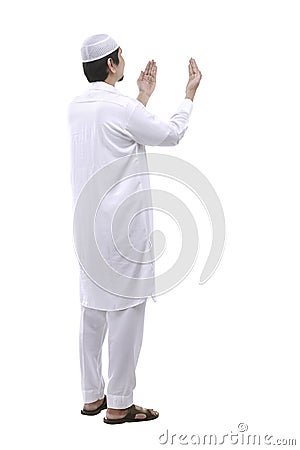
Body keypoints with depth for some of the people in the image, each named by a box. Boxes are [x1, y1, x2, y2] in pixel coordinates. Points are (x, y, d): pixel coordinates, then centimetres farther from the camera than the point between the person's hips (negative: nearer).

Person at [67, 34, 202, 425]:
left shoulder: (77, 107, 8)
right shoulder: (121, 107, -16)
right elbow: (171, 134, -3)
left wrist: (143, 96, 26)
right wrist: (191, 92, 9)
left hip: (89, 224, 9)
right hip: (123, 224, -8)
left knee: (93, 310, 13)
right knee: (125, 311, 0)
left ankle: (92, 395, 23)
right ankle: (119, 404, 7)